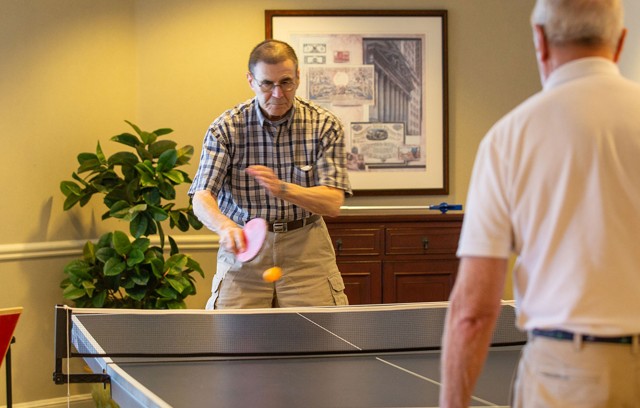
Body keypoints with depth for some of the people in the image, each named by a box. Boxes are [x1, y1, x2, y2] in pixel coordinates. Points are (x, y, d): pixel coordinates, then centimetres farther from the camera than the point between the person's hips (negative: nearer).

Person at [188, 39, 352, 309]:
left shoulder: (325, 126, -6)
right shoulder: (225, 128, -6)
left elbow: (333, 203, -13)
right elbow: (201, 198, -13)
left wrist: (282, 188, -31)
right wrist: (225, 227, -36)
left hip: (306, 250, 1)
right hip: (244, 247, 0)